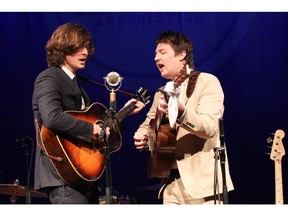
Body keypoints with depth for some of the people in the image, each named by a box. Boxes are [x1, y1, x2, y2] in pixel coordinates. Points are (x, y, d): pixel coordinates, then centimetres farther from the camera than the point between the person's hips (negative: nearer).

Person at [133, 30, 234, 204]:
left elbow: (210, 127, -18)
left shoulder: (207, 82, -4)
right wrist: (142, 135, 4)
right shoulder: (163, 93, 19)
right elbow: (149, 123, 28)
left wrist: (180, 111, -36)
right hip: (171, 182, 7)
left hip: (201, 182, -7)